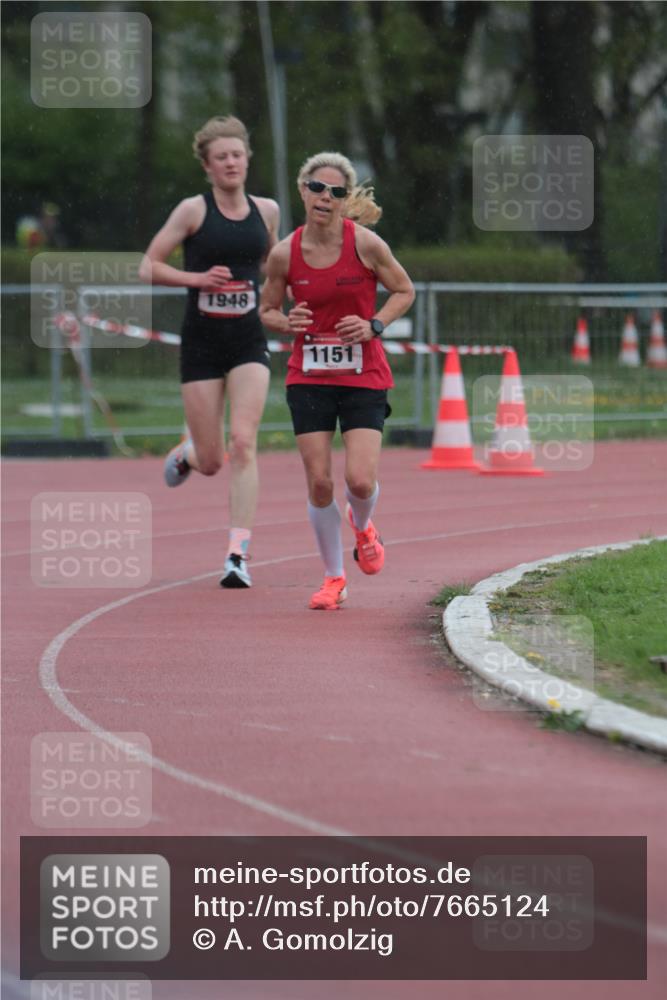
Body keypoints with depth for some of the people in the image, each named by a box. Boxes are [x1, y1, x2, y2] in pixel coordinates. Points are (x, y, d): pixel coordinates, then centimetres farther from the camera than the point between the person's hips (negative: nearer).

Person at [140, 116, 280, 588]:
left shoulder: (266, 211, 5)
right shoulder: (193, 211, -4)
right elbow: (148, 266, -2)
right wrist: (197, 278, -15)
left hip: (249, 341, 1)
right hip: (202, 344, -1)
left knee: (243, 442, -16)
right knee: (210, 463, 3)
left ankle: (239, 555, -16)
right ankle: (187, 453, 43)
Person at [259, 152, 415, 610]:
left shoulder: (364, 243, -10)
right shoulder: (284, 254, -5)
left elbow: (404, 291, 4)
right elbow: (267, 310, 10)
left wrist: (374, 326, -12)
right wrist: (287, 323, -13)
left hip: (364, 376, -1)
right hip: (309, 378, 1)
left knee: (360, 480, -12)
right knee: (319, 481, -3)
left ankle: (362, 525, 26)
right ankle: (334, 577, 15)